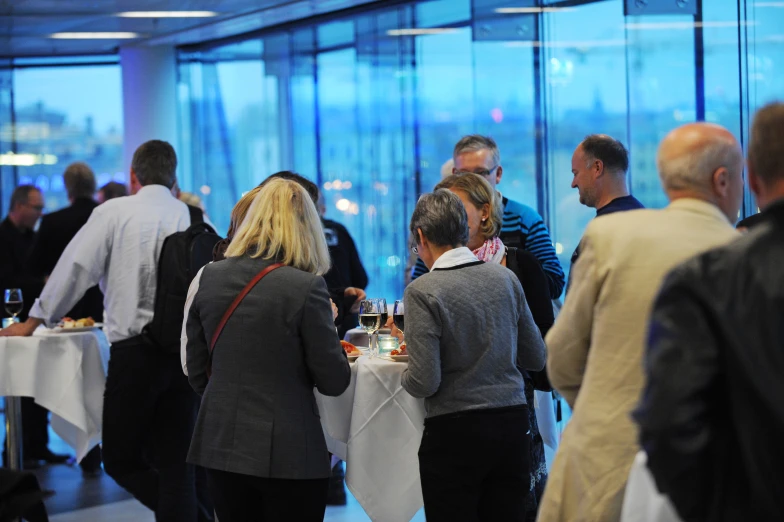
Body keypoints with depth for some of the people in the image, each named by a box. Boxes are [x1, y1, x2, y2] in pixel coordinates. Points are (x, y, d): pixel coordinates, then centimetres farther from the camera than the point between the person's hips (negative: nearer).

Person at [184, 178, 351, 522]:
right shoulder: (305, 287, -14)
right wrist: (325, 327, 8)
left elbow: (197, 372, 10)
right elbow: (334, 382, -7)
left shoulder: (211, 278, 1)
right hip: (286, 454, -4)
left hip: (220, 445, 5)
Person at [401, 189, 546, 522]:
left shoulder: (422, 293, -12)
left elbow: (424, 383, -16)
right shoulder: (505, 278, 3)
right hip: (512, 425, 5)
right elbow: (536, 358, 11)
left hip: (454, 432, -5)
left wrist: (406, 373, 6)